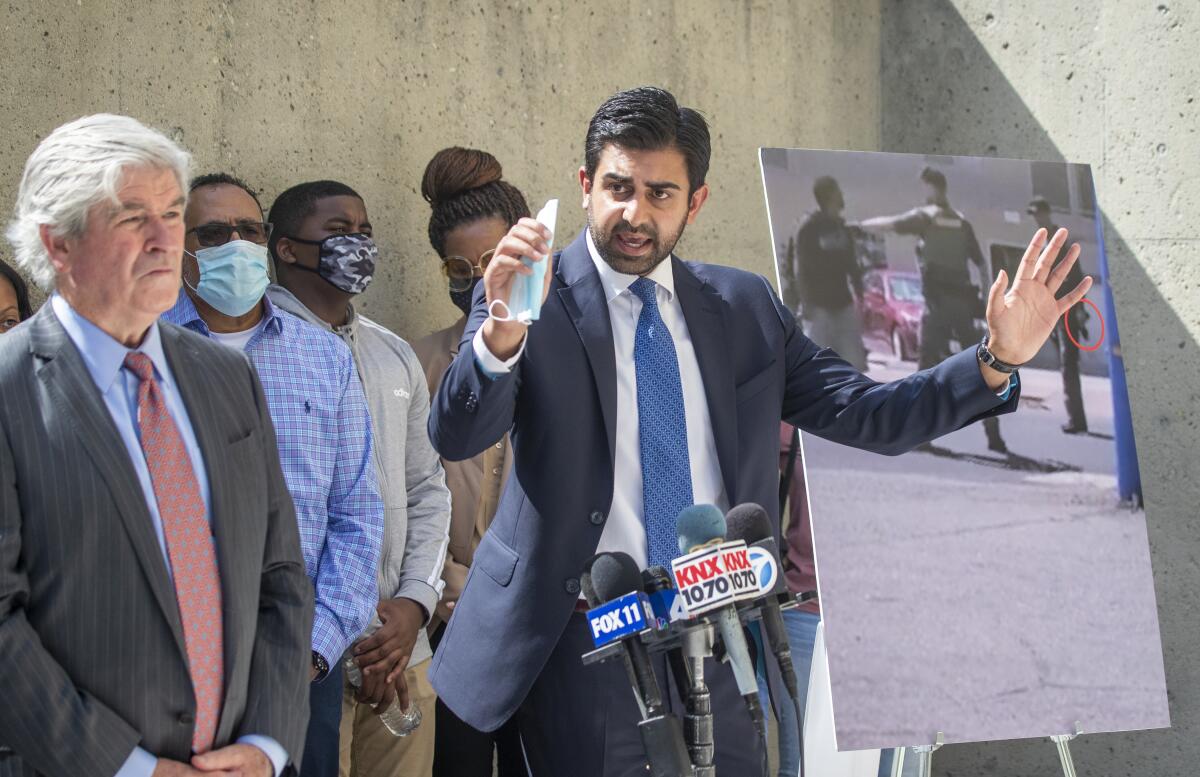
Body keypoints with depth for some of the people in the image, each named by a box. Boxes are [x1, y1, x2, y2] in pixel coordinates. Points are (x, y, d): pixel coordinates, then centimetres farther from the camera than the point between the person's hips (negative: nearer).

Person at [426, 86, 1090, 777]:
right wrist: (502, 331, -36)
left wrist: (1000, 358, -7)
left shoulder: (746, 307, 9)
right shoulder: (537, 299, -3)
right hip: (585, 640, -3)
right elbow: (456, 436, -17)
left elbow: (870, 416, 6)